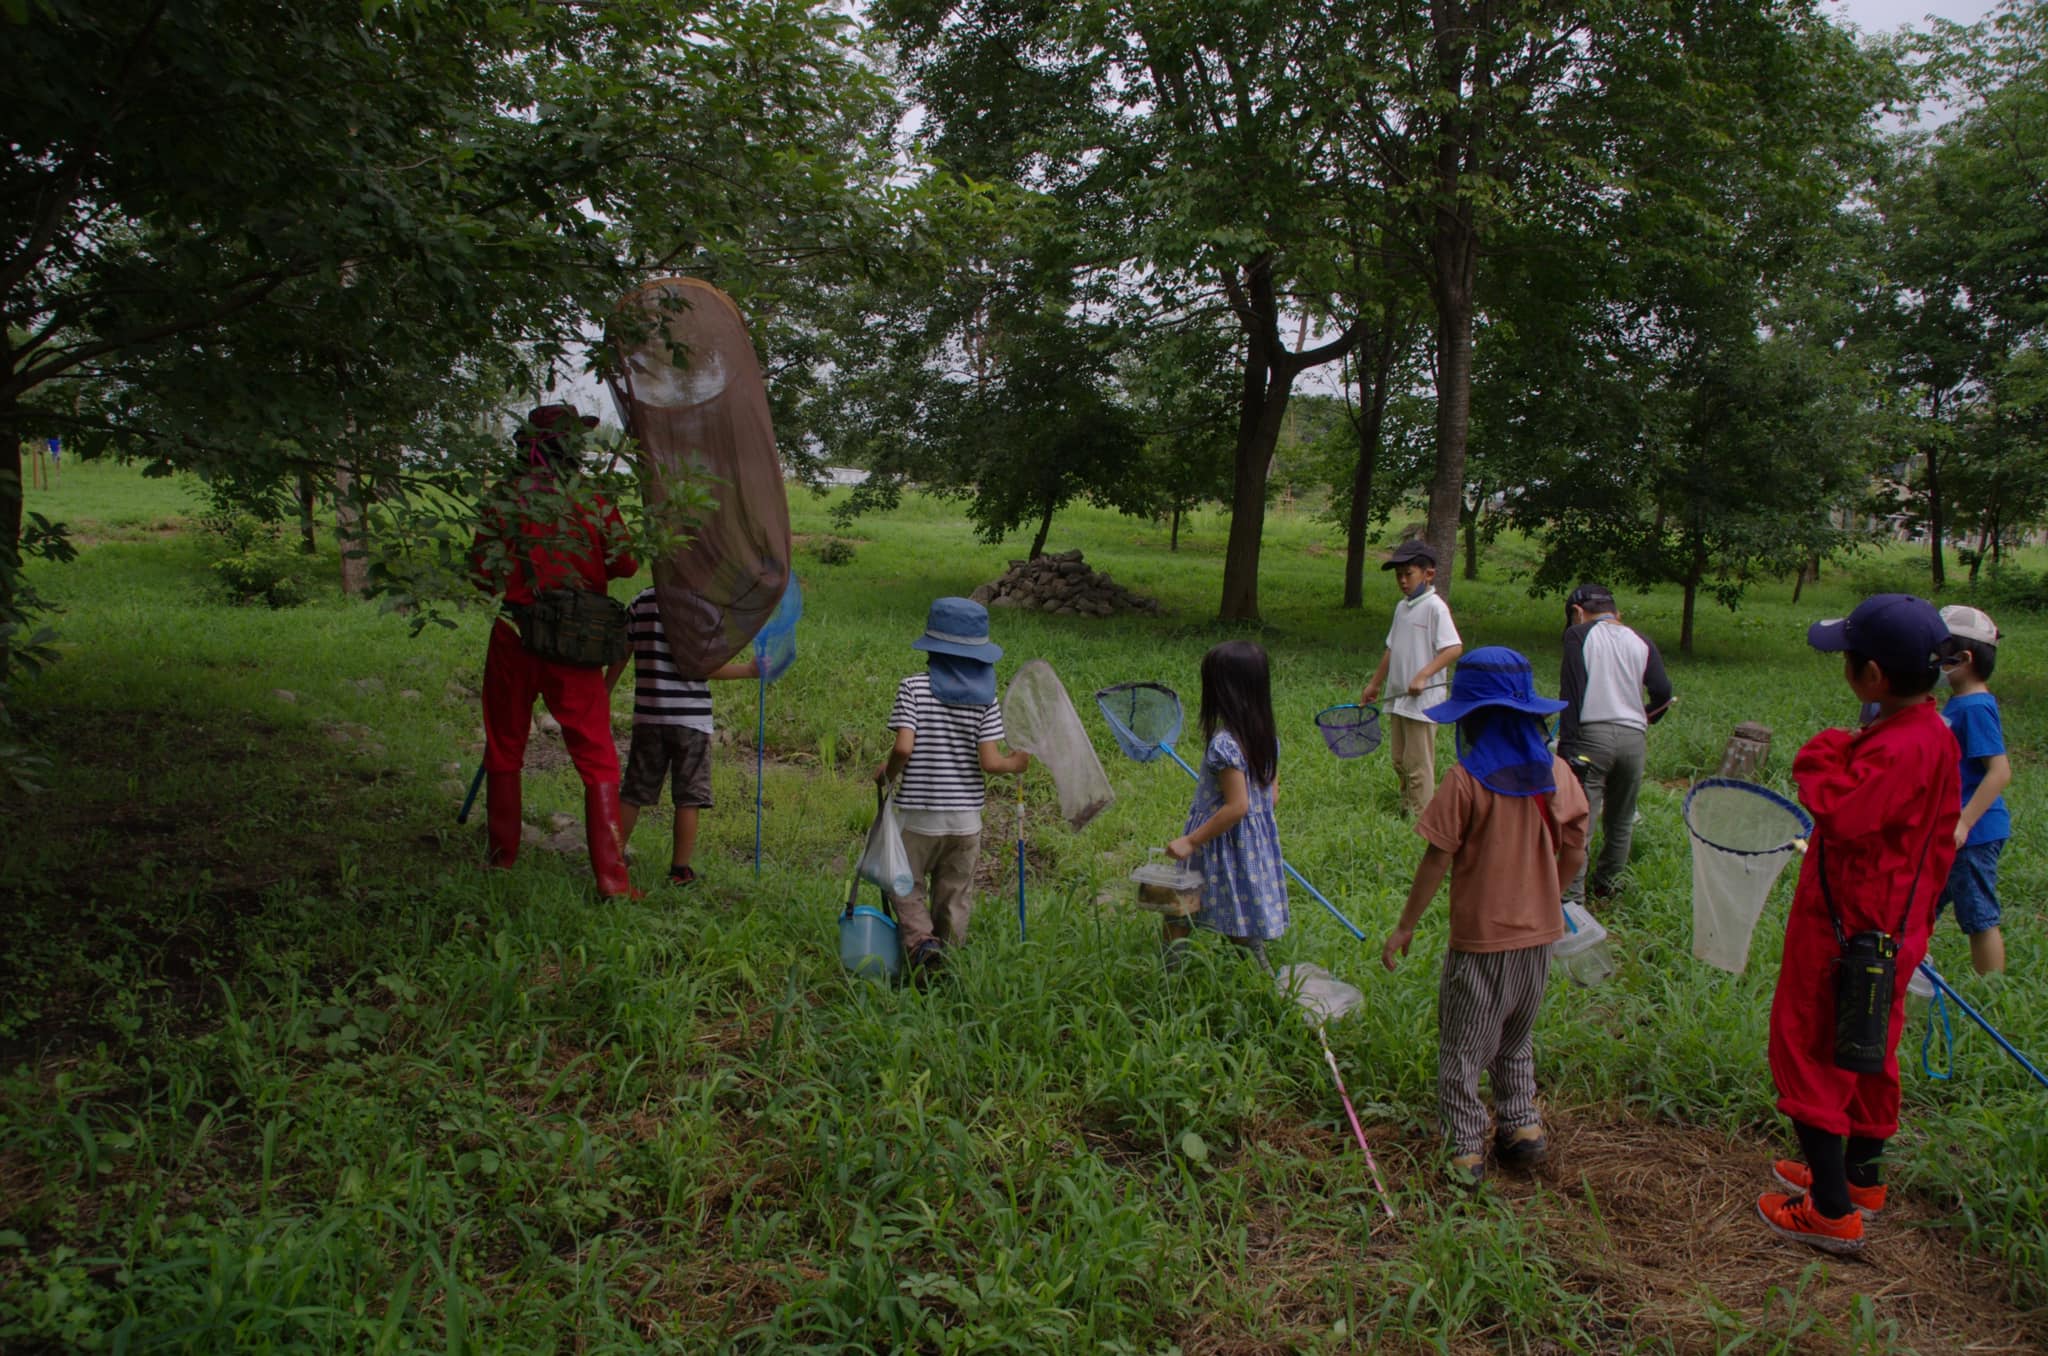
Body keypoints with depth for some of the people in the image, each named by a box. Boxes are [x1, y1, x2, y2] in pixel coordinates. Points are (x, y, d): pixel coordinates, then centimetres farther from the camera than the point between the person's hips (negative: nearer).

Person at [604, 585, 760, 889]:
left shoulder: (641, 602, 5)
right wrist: (749, 670, -4)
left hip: (648, 715, 5)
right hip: (690, 717, -5)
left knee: (633, 792, 13)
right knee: (688, 798, 5)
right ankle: (680, 870, 8)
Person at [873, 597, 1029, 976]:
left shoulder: (913, 688, -10)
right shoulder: (984, 695, -4)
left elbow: (903, 748, -19)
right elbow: (988, 761, -10)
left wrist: (887, 773, 1)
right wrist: (1015, 763, 10)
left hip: (919, 813, -2)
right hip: (966, 816, 2)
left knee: (906, 885, 14)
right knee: (955, 896, 16)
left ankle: (921, 940, -9)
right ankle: (948, 962, 21)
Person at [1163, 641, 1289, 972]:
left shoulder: (1224, 744, -23)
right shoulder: (1268, 737, 2)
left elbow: (1237, 806, -24)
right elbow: (1272, 795, 10)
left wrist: (1191, 841, -19)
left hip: (1222, 845, -8)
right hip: (1258, 842, 8)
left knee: (1174, 917, 4)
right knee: (1246, 926, 18)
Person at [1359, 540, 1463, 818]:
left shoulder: (1435, 607, -11)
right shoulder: (1402, 607, 13)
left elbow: (1454, 648, -19)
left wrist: (1423, 675, -25)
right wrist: (1374, 684, 23)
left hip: (1422, 700, -8)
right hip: (1398, 697, 8)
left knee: (1418, 763, -3)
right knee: (1399, 759, 13)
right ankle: (1405, 810, 23)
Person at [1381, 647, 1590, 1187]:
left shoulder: (1467, 781, -17)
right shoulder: (1558, 774, -4)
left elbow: (1437, 862, -14)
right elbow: (1574, 856, 3)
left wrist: (1405, 926, -5)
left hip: (1479, 938, -5)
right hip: (1537, 933, 5)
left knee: (1462, 1047, 8)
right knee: (1516, 1040, 25)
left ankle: (1467, 1150, 12)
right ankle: (1522, 1124, 27)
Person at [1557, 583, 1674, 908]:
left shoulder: (1578, 635, 2)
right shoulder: (1640, 642, 12)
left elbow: (1571, 692, -8)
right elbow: (1662, 691, 2)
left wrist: (1566, 745, -10)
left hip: (1592, 735, -4)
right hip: (1634, 738, 4)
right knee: (1621, 819, 19)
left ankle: (1571, 895, -10)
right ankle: (1607, 883, 33)